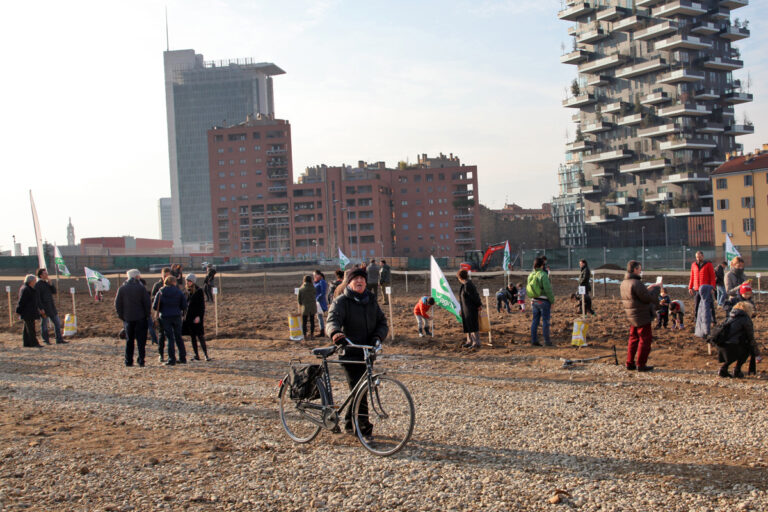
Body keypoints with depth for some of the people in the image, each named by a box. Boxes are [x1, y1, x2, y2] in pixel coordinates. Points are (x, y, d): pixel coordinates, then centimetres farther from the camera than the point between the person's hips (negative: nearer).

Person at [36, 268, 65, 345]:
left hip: (52, 307, 8)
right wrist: (41, 309, -19)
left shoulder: (47, 283, 13)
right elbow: (37, 298, -15)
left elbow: (54, 292, 10)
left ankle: (59, 339, 12)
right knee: (44, 324, 4)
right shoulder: (38, 285, -11)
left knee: (57, 323, 7)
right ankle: (46, 340, 14)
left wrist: (50, 284, -4)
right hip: (44, 308, -7)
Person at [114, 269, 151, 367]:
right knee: (141, 340, 2)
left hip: (128, 318, 3)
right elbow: (147, 303, -7)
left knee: (129, 341, 12)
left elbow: (117, 304, 2)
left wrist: (121, 316, 9)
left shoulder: (122, 288, 2)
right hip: (140, 318, -2)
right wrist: (147, 315, 2)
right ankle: (141, 361, -3)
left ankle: (128, 361, 11)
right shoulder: (141, 288, -5)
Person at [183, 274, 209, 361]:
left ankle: (206, 355, -8)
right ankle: (196, 355, 12)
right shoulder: (187, 291, 10)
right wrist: (184, 315, 12)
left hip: (197, 318, -6)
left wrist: (199, 316, -17)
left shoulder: (199, 291, -7)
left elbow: (202, 305, -9)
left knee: (200, 336, -9)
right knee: (192, 337, 7)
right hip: (189, 317, 6)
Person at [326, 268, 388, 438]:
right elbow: (332, 320, -24)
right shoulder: (341, 301, -8)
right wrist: (335, 333, -47)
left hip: (368, 352, 6)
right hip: (350, 353, -6)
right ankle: (364, 427, 1)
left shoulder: (371, 300, 10)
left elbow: (382, 322, 8)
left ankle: (350, 424, 31)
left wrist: (378, 336, -13)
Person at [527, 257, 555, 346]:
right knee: (545, 321, 1)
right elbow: (548, 289, -18)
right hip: (543, 301, -7)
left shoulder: (531, 275, 6)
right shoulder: (543, 275, -17)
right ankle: (547, 341, 7)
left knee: (535, 320, 11)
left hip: (534, 301, 7)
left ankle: (533, 340, 14)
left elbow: (528, 288, 12)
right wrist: (552, 301, -7)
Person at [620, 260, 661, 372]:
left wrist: (649, 288, 15)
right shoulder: (636, 283, -21)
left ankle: (630, 363, 20)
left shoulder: (624, 283, 10)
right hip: (641, 316, -9)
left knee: (633, 339, 17)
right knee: (645, 340, 1)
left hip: (631, 316, 9)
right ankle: (641, 364, 4)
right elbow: (648, 298, -20)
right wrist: (655, 288, -6)